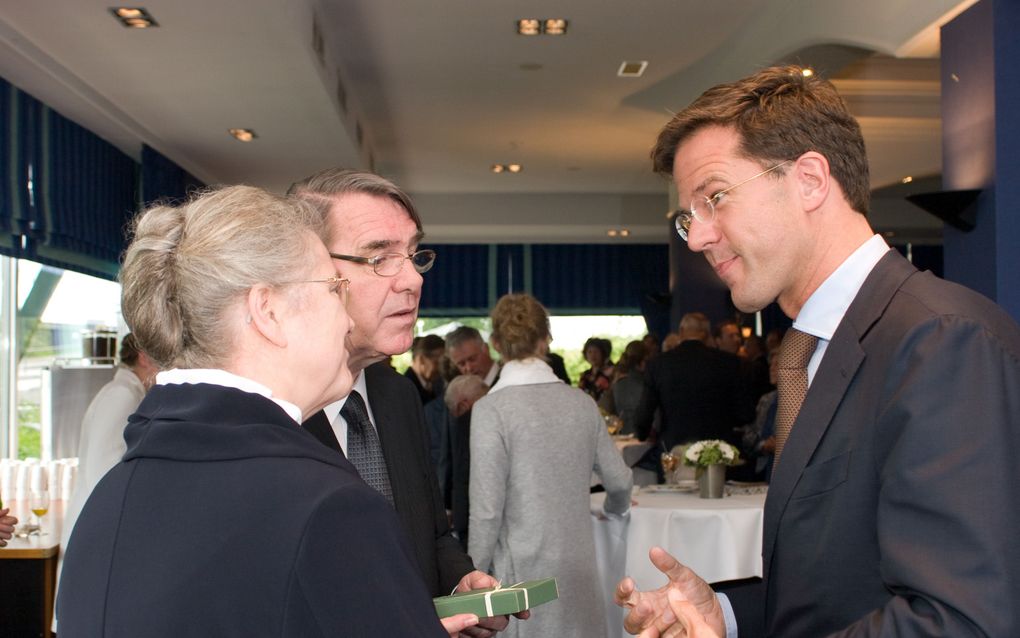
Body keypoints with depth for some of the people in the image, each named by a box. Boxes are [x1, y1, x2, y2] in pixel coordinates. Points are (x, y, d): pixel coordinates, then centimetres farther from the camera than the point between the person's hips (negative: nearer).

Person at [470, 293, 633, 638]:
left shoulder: (491, 408, -11)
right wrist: (615, 509, 32)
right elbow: (619, 480, 10)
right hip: (579, 566, 4)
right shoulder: (580, 401, 1)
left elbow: (487, 509, -12)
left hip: (525, 571, -4)